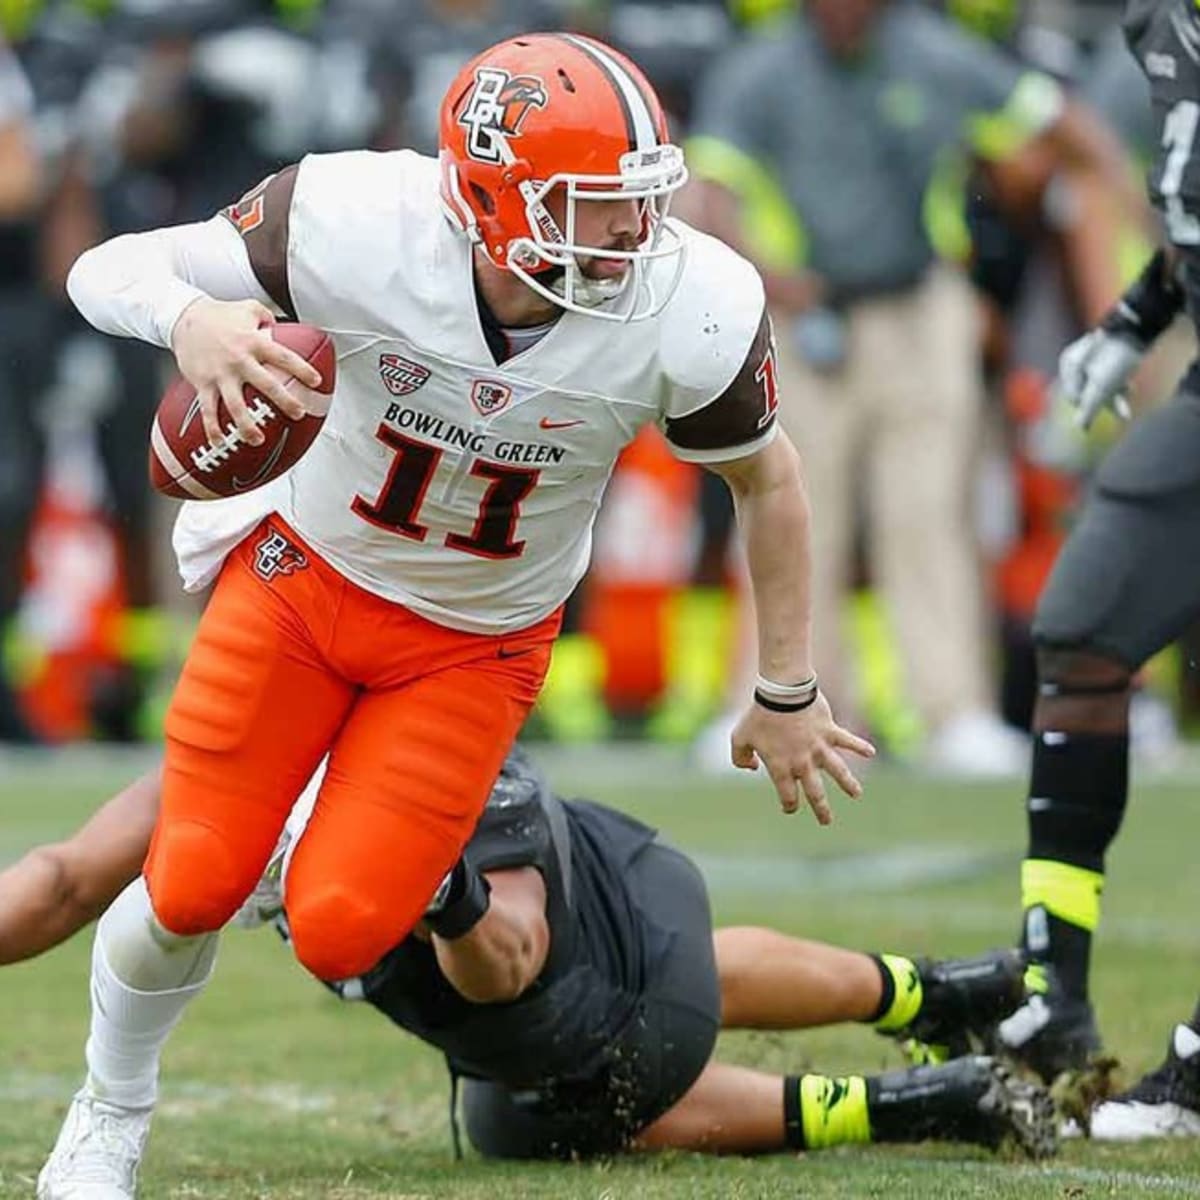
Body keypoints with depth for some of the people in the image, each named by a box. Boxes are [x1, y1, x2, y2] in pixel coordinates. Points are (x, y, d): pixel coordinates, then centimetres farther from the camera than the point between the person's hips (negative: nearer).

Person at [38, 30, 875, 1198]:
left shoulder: (692, 312, -28)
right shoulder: (360, 227, -32)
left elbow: (767, 480, -8)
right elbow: (107, 269, -22)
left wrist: (786, 695, 2)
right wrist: (189, 319, -47)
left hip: (476, 648, 0)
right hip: (308, 574, 0)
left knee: (337, 934, -11)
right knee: (190, 892, -3)